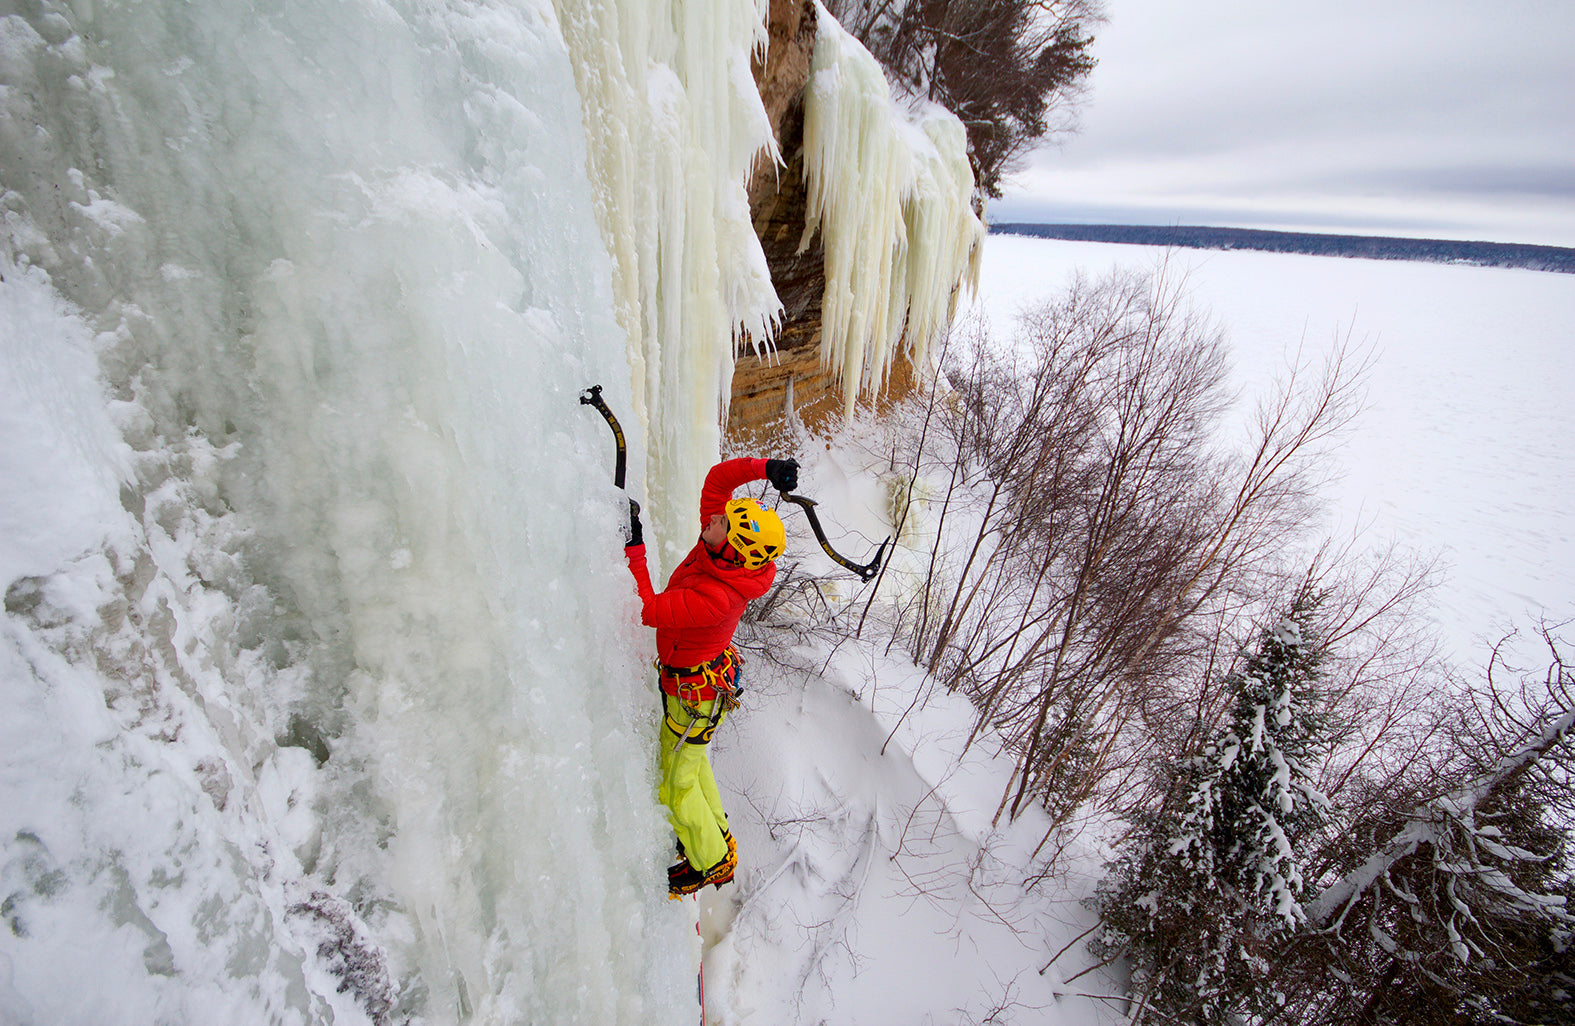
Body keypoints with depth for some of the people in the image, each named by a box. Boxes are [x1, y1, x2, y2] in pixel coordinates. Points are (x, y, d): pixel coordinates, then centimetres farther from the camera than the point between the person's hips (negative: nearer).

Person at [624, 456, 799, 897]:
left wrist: (633, 546, -38)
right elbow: (718, 478, -10)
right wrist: (765, 468, -24)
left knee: (674, 785, 15)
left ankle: (712, 863, 40)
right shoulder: (713, 547, -16)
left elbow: (647, 610, -36)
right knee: (688, 760, 30)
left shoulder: (716, 599, -39)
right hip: (710, 673, 9)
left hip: (695, 696, -9)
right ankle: (715, 832, 54)